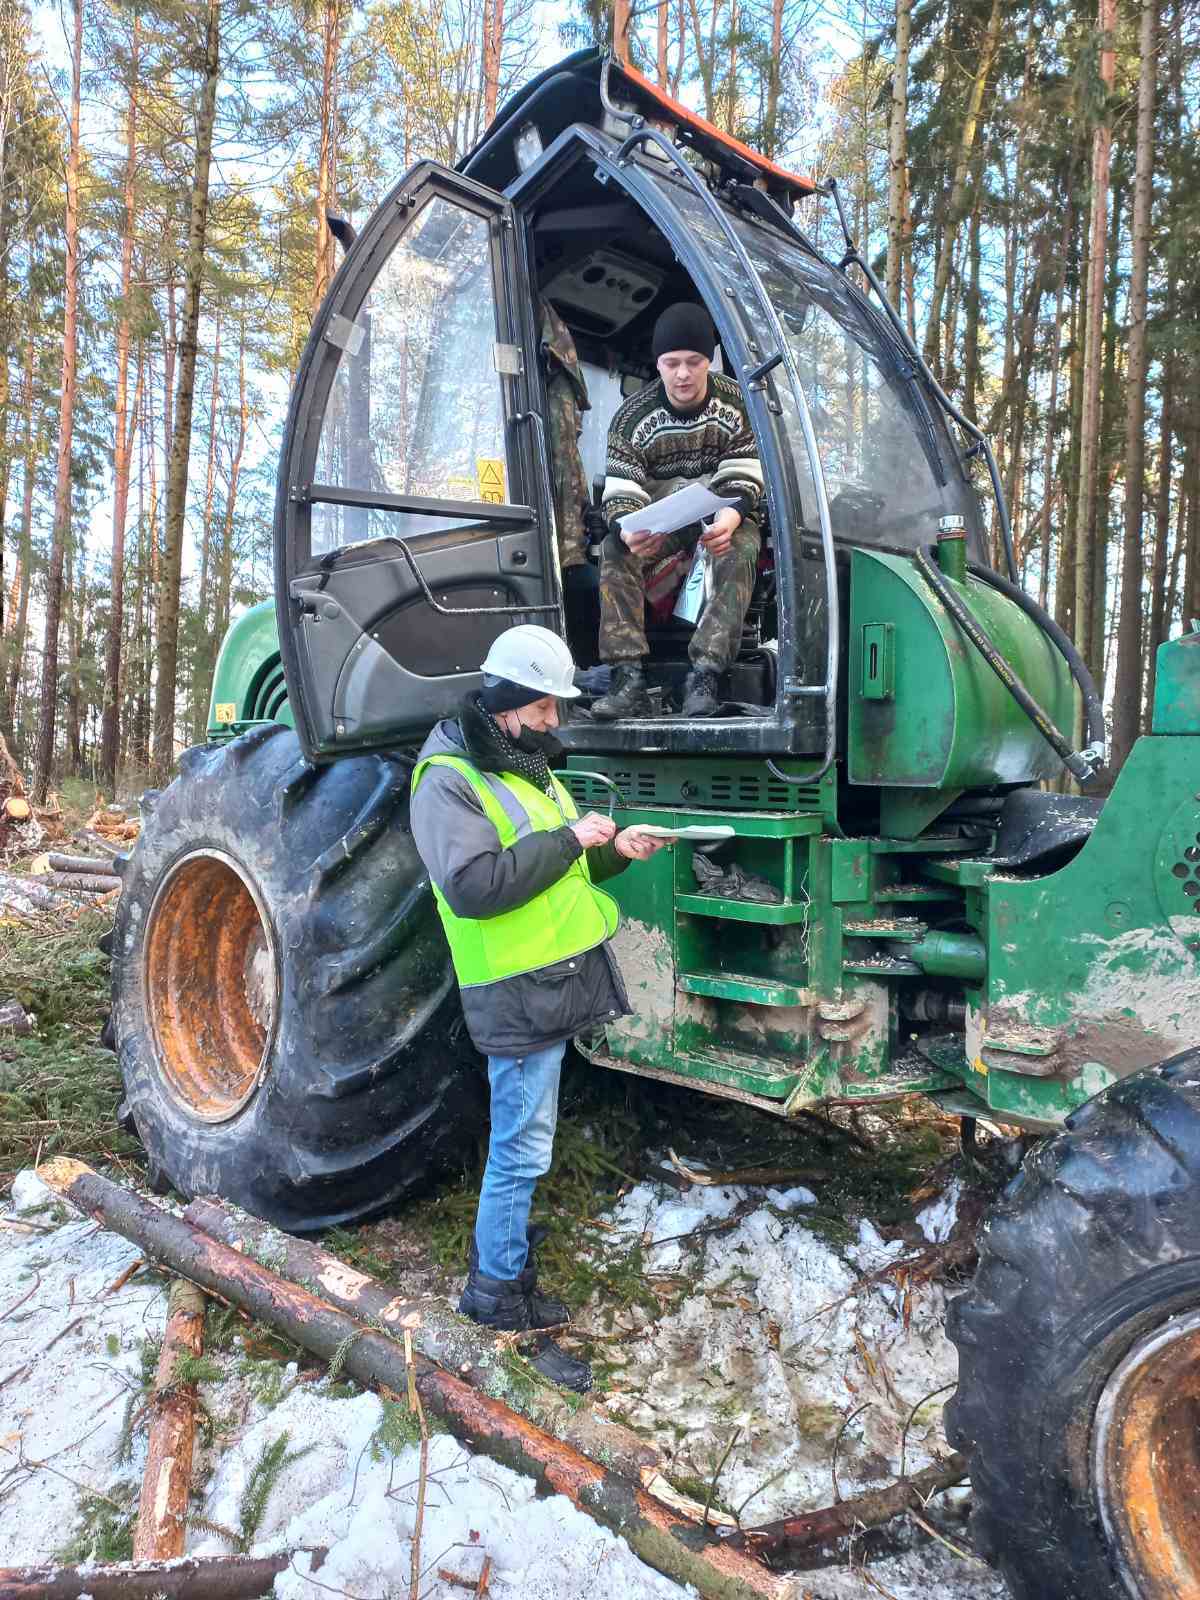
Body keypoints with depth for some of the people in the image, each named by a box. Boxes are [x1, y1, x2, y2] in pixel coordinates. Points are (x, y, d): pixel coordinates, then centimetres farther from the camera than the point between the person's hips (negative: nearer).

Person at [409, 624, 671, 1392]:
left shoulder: (529, 769, 16)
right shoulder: (448, 781, -14)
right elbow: (472, 885, -26)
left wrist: (612, 851, 2)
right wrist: (568, 839, -21)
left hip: (557, 983, 9)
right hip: (518, 992, -9)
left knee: (522, 1147, 19)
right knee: (521, 1151, 0)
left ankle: (505, 1273, 35)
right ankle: (499, 1304, 17)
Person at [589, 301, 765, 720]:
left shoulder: (736, 402, -9)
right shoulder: (633, 415, -10)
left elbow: (743, 480, -14)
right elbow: (620, 492, -16)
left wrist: (730, 520, -39)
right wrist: (628, 532, -41)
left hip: (722, 514, -1)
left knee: (740, 551, -35)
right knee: (614, 550, -29)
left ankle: (705, 674, -42)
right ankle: (629, 677, -37)